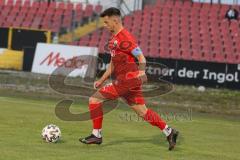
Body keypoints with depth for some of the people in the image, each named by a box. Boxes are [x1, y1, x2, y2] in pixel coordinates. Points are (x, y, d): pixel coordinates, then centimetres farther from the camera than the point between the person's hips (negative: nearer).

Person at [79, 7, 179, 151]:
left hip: (127, 79, -10)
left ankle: (96, 135, -1)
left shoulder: (124, 37, -13)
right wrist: (102, 80, 25)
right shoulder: (114, 39, 18)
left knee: (94, 99, -7)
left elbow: (141, 56, -17)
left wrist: (141, 72, -32)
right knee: (142, 111, 10)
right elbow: (113, 63, 26)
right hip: (131, 81, 10)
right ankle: (169, 132, 11)